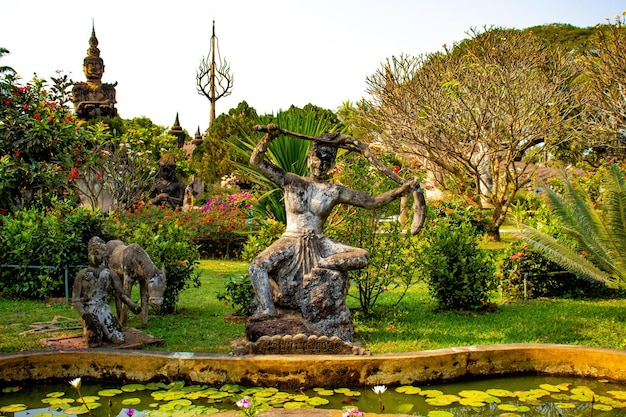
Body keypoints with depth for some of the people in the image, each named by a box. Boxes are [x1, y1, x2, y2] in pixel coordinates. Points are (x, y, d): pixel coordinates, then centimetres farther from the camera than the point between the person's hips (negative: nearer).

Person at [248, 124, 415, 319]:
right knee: (256, 266, -26)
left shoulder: (335, 192, 6)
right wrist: (268, 138, -20)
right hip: (290, 242, -2)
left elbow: (373, 201, 4)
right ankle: (266, 308, -12)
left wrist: (402, 189, -6)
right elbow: (256, 161, -3)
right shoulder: (291, 182, 3)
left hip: (319, 243, 2)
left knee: (362, 257, -17)